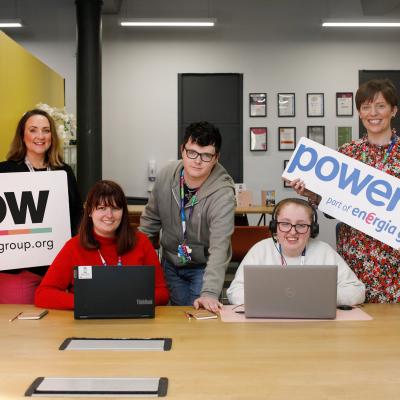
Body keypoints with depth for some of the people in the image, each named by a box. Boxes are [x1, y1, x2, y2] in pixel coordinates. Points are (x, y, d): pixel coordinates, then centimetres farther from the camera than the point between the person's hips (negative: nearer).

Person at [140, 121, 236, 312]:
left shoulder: (223, 194, -29)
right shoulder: (166, 175, -13)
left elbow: (219, 248, -37)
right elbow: (150, 219, 5)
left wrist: (209, 293, -47)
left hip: (203, 266, -4)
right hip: (170, 262, 4)